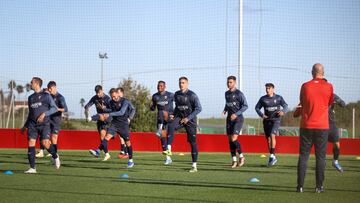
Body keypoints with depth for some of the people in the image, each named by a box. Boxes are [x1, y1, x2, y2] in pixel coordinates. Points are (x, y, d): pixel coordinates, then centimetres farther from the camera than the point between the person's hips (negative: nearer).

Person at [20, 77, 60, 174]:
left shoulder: (46, 96, 3)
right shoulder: (30, 98, 18)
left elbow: (54, 108, -2)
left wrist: (44, 114, -16)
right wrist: (25, 126, 23)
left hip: (44, 124, -4)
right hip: (32, 124, 4)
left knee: (45, 143, -18)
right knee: (31, 143, -9)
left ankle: (55, 156, 13)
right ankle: (32, 168, -6)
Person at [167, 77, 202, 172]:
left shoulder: (192, 95, -10)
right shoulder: (176, 94, 6)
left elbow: (198, 108, -12)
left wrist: (188, 118, -17)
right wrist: (173, 115, 4)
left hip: (190, 120, -4)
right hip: (179, 117, 4)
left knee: (192, 142, -2)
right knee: (171, 126, -30)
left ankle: (194, 165, 5)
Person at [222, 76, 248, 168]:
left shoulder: (239, 94, -9)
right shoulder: (227, 93, 12)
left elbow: (245, 106, -11)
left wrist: (236, 114, -20)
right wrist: (225, 110, 6)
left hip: (238, 119, -7)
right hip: (229, 119, 7)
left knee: (234, 139, -17)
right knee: (230, 140, 4)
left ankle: (241, 156, 3)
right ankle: (234, 160, 11)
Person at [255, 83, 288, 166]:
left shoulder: (278, 98, 0)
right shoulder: (263, 99, 4)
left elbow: (285, 106, 3)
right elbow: (257, 107, 12)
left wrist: (283, 111, -20)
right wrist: (261, 115, -7)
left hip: (275, 120, -3)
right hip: (267, 120, 3)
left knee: (272, 135, -23)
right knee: (268, 138, 5)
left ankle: (272, 155, -19)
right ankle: (272, 157, 18)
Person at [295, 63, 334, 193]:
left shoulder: (305, 86, -2)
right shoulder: (329, 87, -2)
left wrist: (297, 112, 31)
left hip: (306, 126, 1)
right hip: (322, 126, 0)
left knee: (303, 156, 5)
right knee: (320, 157, 5)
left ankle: (300, 186, 2)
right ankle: (319, 186, 3)